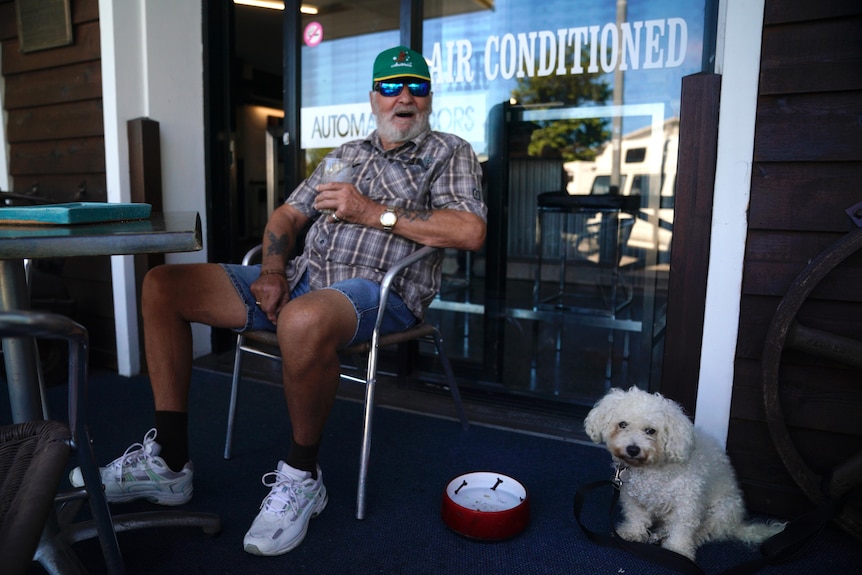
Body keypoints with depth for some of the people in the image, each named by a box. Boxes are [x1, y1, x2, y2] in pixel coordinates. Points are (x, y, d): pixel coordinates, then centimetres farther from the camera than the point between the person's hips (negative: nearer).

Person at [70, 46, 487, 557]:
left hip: (381, 291, -6)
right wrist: (273, 270, 0)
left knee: (304, 320, -42)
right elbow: (288, 215, 21)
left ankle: (301, 477, -14)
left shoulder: (451, 152, 8)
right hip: (304, 278, 7)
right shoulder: (347, 154, 24)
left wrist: (373, 213, -11)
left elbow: (471, 232, -11)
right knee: (163, 285, -2)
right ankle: (169, 462, 1)